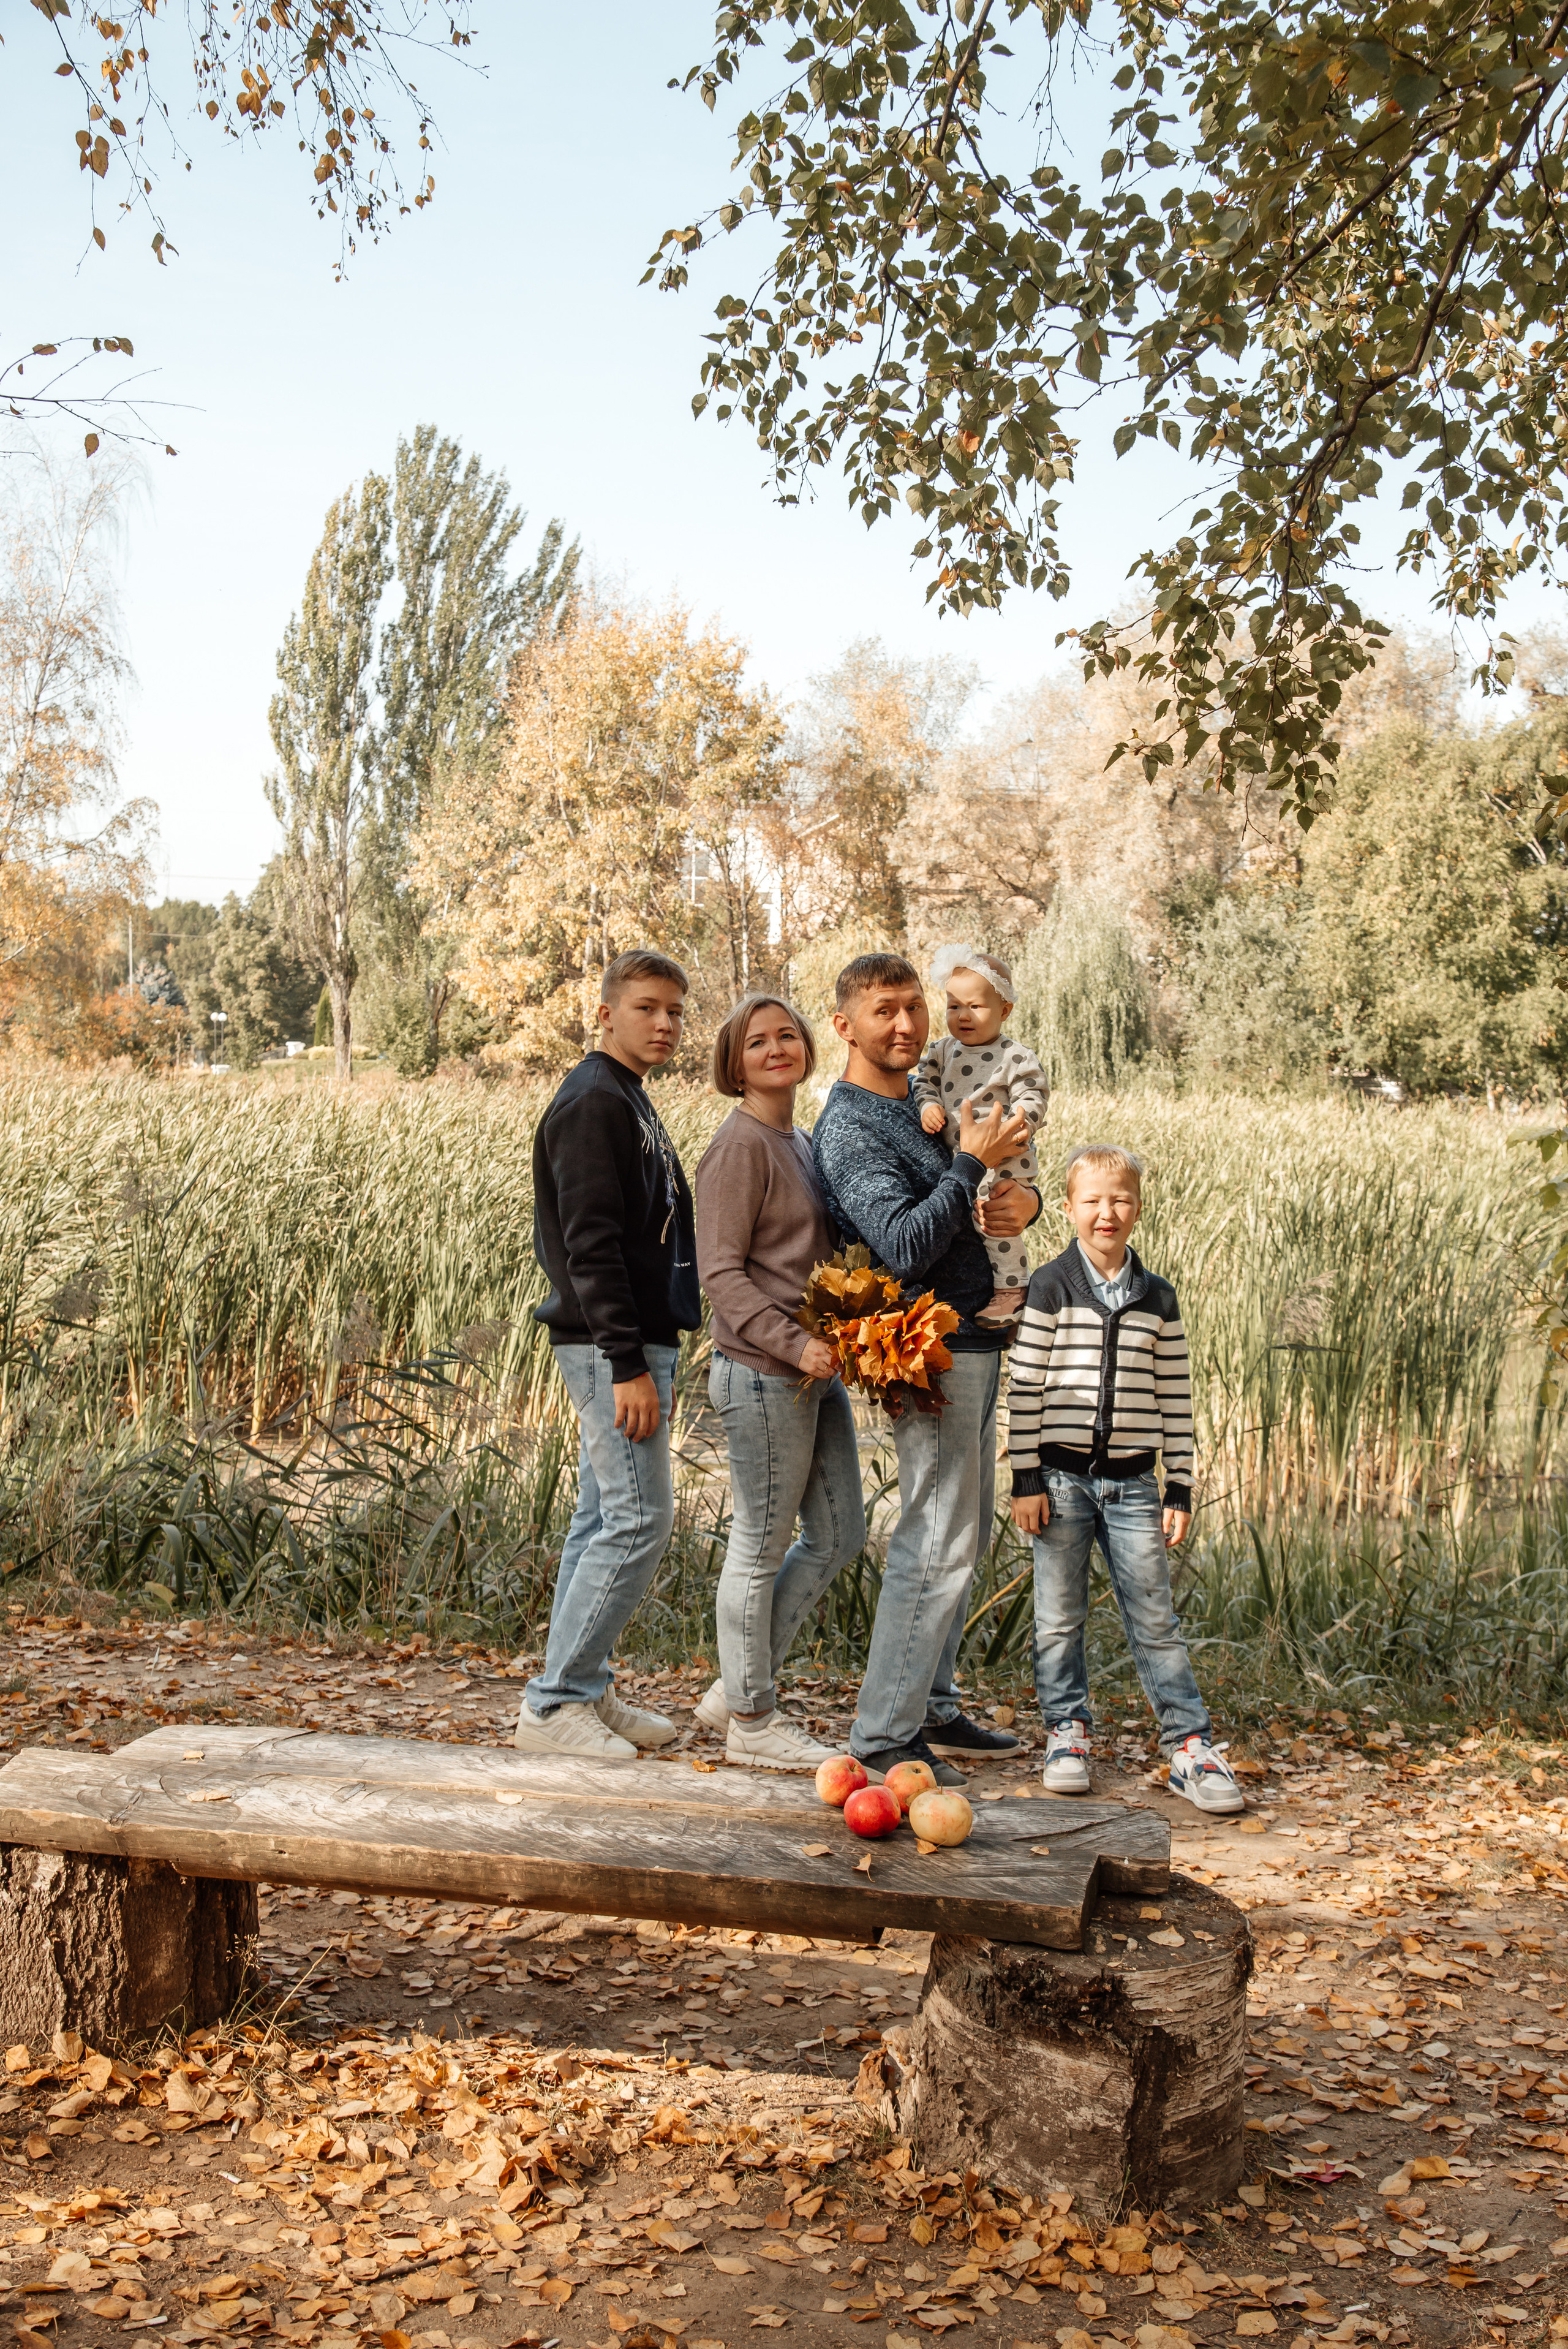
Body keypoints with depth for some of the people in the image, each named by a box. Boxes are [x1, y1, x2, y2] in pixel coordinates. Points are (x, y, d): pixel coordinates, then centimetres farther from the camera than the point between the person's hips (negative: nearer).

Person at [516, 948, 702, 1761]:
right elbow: (590, 1244, -20)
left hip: (637, 1342, 10)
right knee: (639, 1518, -10)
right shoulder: (592, 1101, -12)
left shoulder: (631, 1104, 19)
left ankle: (583, 1692, 19)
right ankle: (553, 1702, -2)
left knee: (605, 1518, 12)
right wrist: (628, 1365, -23)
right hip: (611, 1348, -10)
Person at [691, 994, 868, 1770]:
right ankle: (751, 1721, 18)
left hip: (814, 1370, 9)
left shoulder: (798, 1142, 14)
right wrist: (793, 1344, -24)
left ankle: (735, 1690, 25)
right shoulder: (740, 1145, -12)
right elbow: (721, 1270, -17)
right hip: (762, 1376, -9)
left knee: (839, 1533, 15)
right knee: (761, 1548, 2)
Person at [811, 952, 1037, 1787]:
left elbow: (1013, 1172, 18)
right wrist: (972, 1164, -23)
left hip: (976, 1342, 10)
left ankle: (932, 1710, 25)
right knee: (936, 1545, -9)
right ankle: (882, 1737, -2)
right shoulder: (851, 1129, -14)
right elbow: (905, 1248, -25)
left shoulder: (925, 1103, 15)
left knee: (962, 1537, 15)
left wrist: (1027, 1198, -5)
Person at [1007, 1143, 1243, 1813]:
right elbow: (1025, 1388, -4)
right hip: (1061, 1477, -2)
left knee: (1154, 1618, 4)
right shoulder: (1051, 1288, -3)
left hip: (1131, 1482, 2)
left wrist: (1180, 1488, 4)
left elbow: (1175, 1399, 8)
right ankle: (1067, 1732, 22)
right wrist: (1026, 1480, -7)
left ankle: (1189, 1745, 11)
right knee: (1059, 1618, 8)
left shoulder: (1157, 1299, 5)